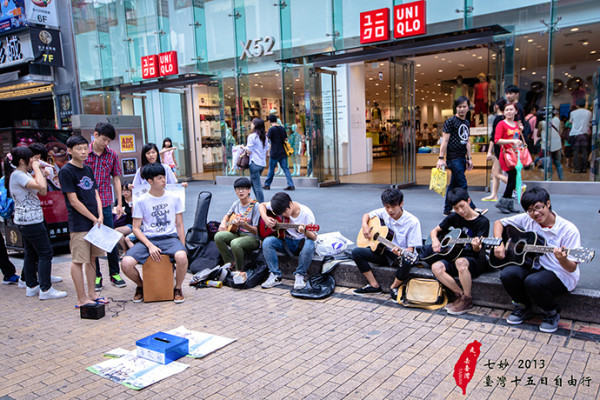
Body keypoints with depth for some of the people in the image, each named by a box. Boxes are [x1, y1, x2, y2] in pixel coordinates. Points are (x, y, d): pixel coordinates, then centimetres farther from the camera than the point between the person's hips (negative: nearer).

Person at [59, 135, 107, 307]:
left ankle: (91, 294, 22)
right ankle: (82, 299, 7)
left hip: (95, 221, 7)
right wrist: (94, 218, -9)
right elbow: (74, 201, -12)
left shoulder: (88, 170, 13)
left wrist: (100, 216, -1)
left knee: (92, 258, 12)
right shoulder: (66, 171, -9)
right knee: (78, 260, 0)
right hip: (79, 224, -7)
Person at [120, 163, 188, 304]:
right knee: (126, 264, -25)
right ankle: (141, 285, 10)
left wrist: (183, 247, 0)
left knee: (182, 257, -34)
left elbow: (179, 225, 10)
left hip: (170, 238, 0)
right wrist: (150, 246, -14)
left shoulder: (174, 198, 5)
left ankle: (177, 288, -4)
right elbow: (136, 228, 1)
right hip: (148, 239, 0)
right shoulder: (142, 201, 1)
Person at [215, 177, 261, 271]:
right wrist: (223, 223, 3)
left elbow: (256, 231, -18)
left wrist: (243, 224, -35)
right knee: (218, 236, -18)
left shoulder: (255, 206, -15)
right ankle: (230, 263, -2)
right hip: (237, 233, 7)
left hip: (252, 238, -7)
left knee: (235, 243, -36)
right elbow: (227, 215, 26)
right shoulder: (236, 203, 5)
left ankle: (239, 270, -11)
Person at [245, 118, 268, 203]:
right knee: (253, 182, 20)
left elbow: (249, 151, -11)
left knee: (257, 185, -3)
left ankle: (261, 203, -2)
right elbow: (267, 149, 13)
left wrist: (244, 147, 6)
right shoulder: (264, 136, 10)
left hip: (255, 163, -8)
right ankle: (259, 200, 22)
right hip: (263, 163, 8)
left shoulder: (252, 136, -11)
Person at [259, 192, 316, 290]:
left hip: (301, 242, -3)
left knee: (309, 245, -39)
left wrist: (305, 231, -40)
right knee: (267, 242, -25)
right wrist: (265, 218, -12)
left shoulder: (306, 213, -18)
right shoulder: (280, 206, -8)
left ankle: (300, 275, -18)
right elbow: (262, 205, 6)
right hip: (285, 241, 3)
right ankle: (275, 276, -17)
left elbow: (314, 238, -17)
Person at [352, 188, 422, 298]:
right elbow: (367, 215, 14)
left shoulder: (412, 222, -18)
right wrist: (365, 225, -8)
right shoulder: (384, 213, -4)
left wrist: (401, 252, -40)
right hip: (385, 253, 5)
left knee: (406, 262, -41)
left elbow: (411, 249, -17)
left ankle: (394, 287, -8)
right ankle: (374, 286, -5)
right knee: (356, 252, -13)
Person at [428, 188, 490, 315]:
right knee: (436, 267, -25)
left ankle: (467, 301, -21)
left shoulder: (482, 221, -7)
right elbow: (435, 230, 16)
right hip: (455, 256, 5)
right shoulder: (453, 218, 6)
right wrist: (435, 240, -6)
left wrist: (476, 246, -40)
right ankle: (461, 295, -15)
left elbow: (477, 250, -16)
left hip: (475, 261, -5)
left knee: (460, 262, -39)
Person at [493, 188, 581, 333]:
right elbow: (499, 223, 8)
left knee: (533, 281, -35)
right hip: (534, 266, 5)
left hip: (560, 275, -5)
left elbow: (572, 268, -16)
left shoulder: (568, 230, -16)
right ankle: (524, 307, 6)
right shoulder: (527, 219, -3)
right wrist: (499, 245, -8)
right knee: (507, 274, -25)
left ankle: (552, 313, -1)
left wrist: (562, 260, -40)